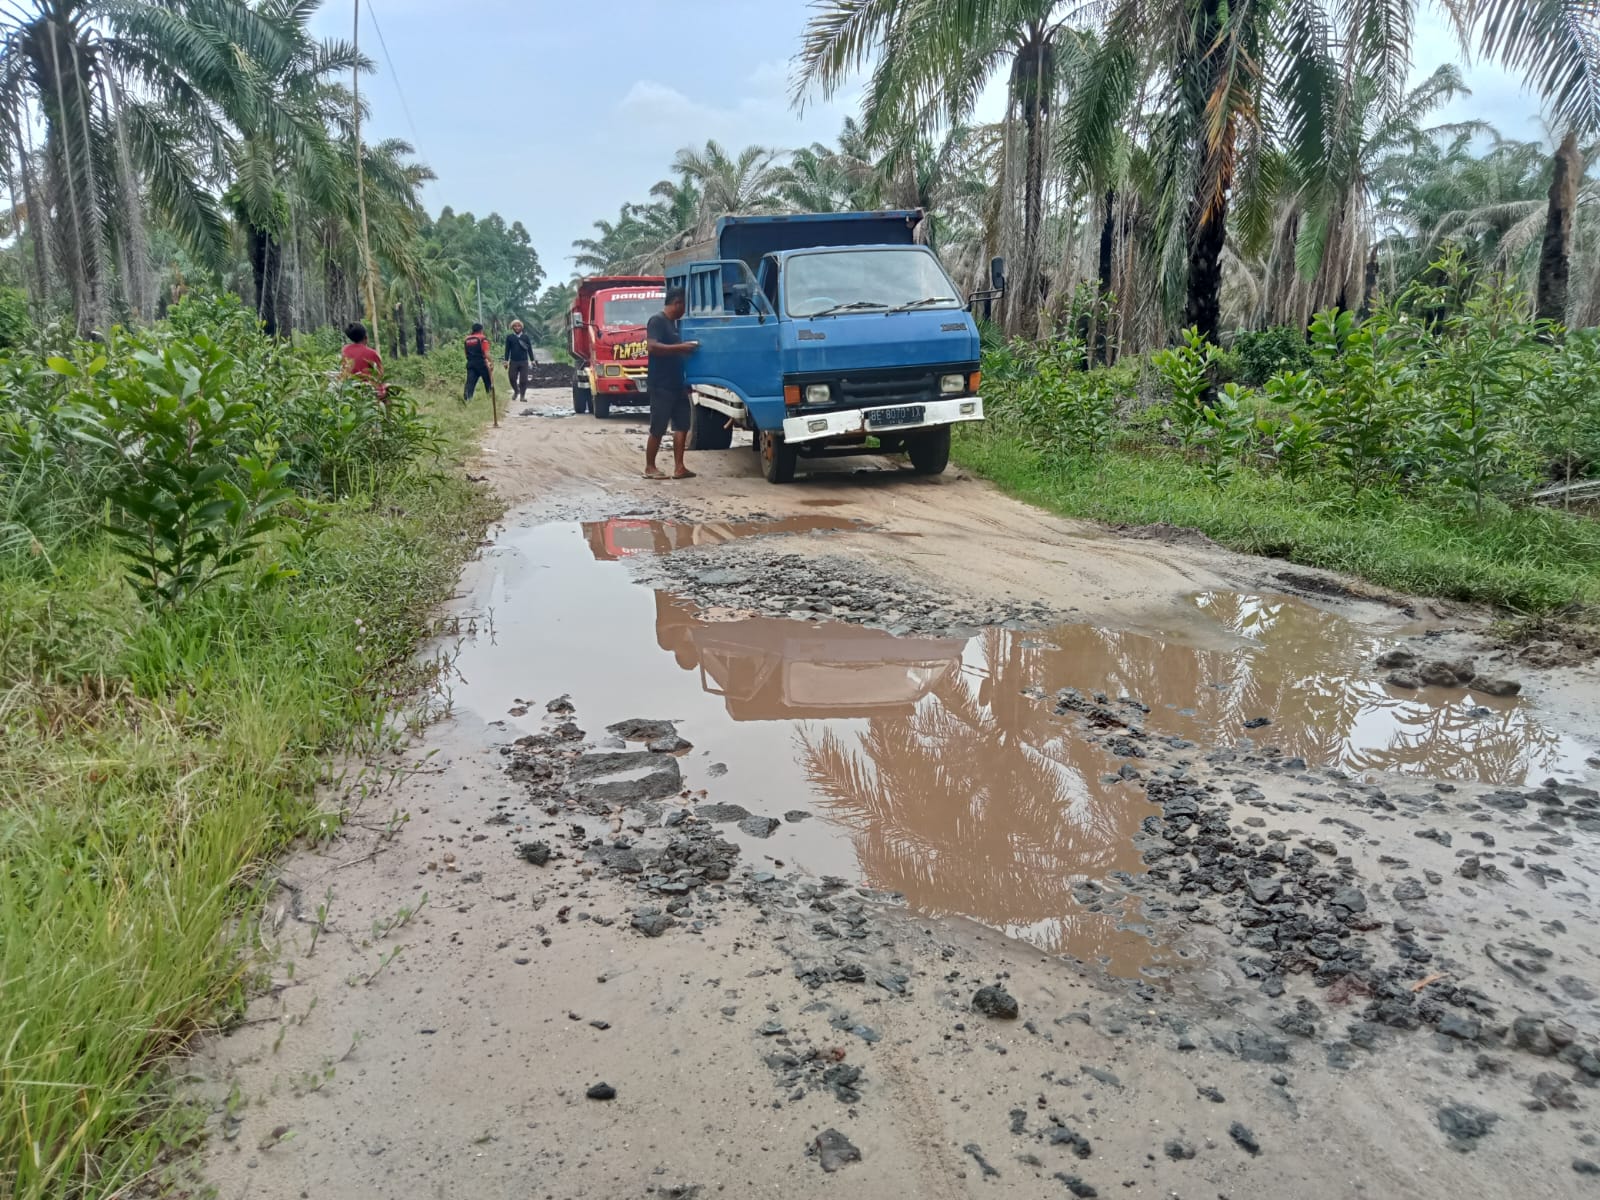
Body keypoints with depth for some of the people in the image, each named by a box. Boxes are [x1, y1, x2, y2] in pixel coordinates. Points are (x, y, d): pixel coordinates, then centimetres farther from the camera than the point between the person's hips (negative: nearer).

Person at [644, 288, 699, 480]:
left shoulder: (673, 323, 17)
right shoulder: (657, 320, -11)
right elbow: (652, 347, -25)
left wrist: (686, 349, 13)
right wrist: (681, 347, -25)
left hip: (677, 384, 9)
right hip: (661, 385, -9)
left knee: (682, 425, 4)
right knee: (658, 429, -2)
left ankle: (679, 467, 6)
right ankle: (650, 467, 8)